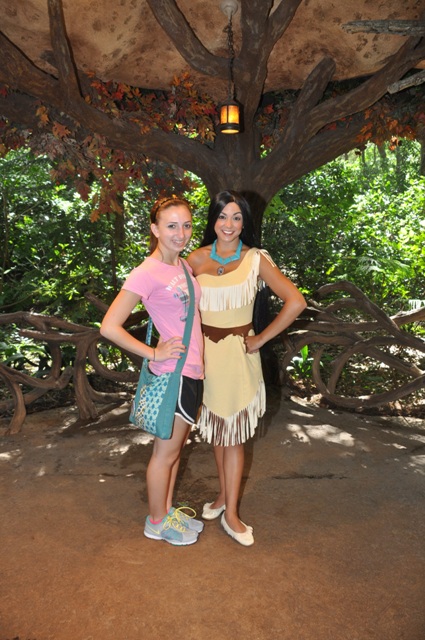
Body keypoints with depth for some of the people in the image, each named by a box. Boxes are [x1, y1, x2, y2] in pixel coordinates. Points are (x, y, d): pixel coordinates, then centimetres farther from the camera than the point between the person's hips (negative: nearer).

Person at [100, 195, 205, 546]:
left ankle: (168, 509, 39)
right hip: (173, 374, -8)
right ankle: (157, 522, 30)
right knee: (166, 453, 9)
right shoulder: (147, 273, -18)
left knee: (175, 448, 21)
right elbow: (110, 326, -20)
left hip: (193, 372, 8)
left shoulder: (184, 265, 7)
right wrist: (154, 353, -16)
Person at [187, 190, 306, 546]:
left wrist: (261, 340, -10)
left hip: (237, 353, -3)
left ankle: (231, 513, 17)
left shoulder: (256, 259, -7)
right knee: (216, 430, 15)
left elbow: (295, 302, -13)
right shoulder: (197, 259, 1)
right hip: (206, 352, 3)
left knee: (232, 433, 3)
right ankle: (224, 495, 34)